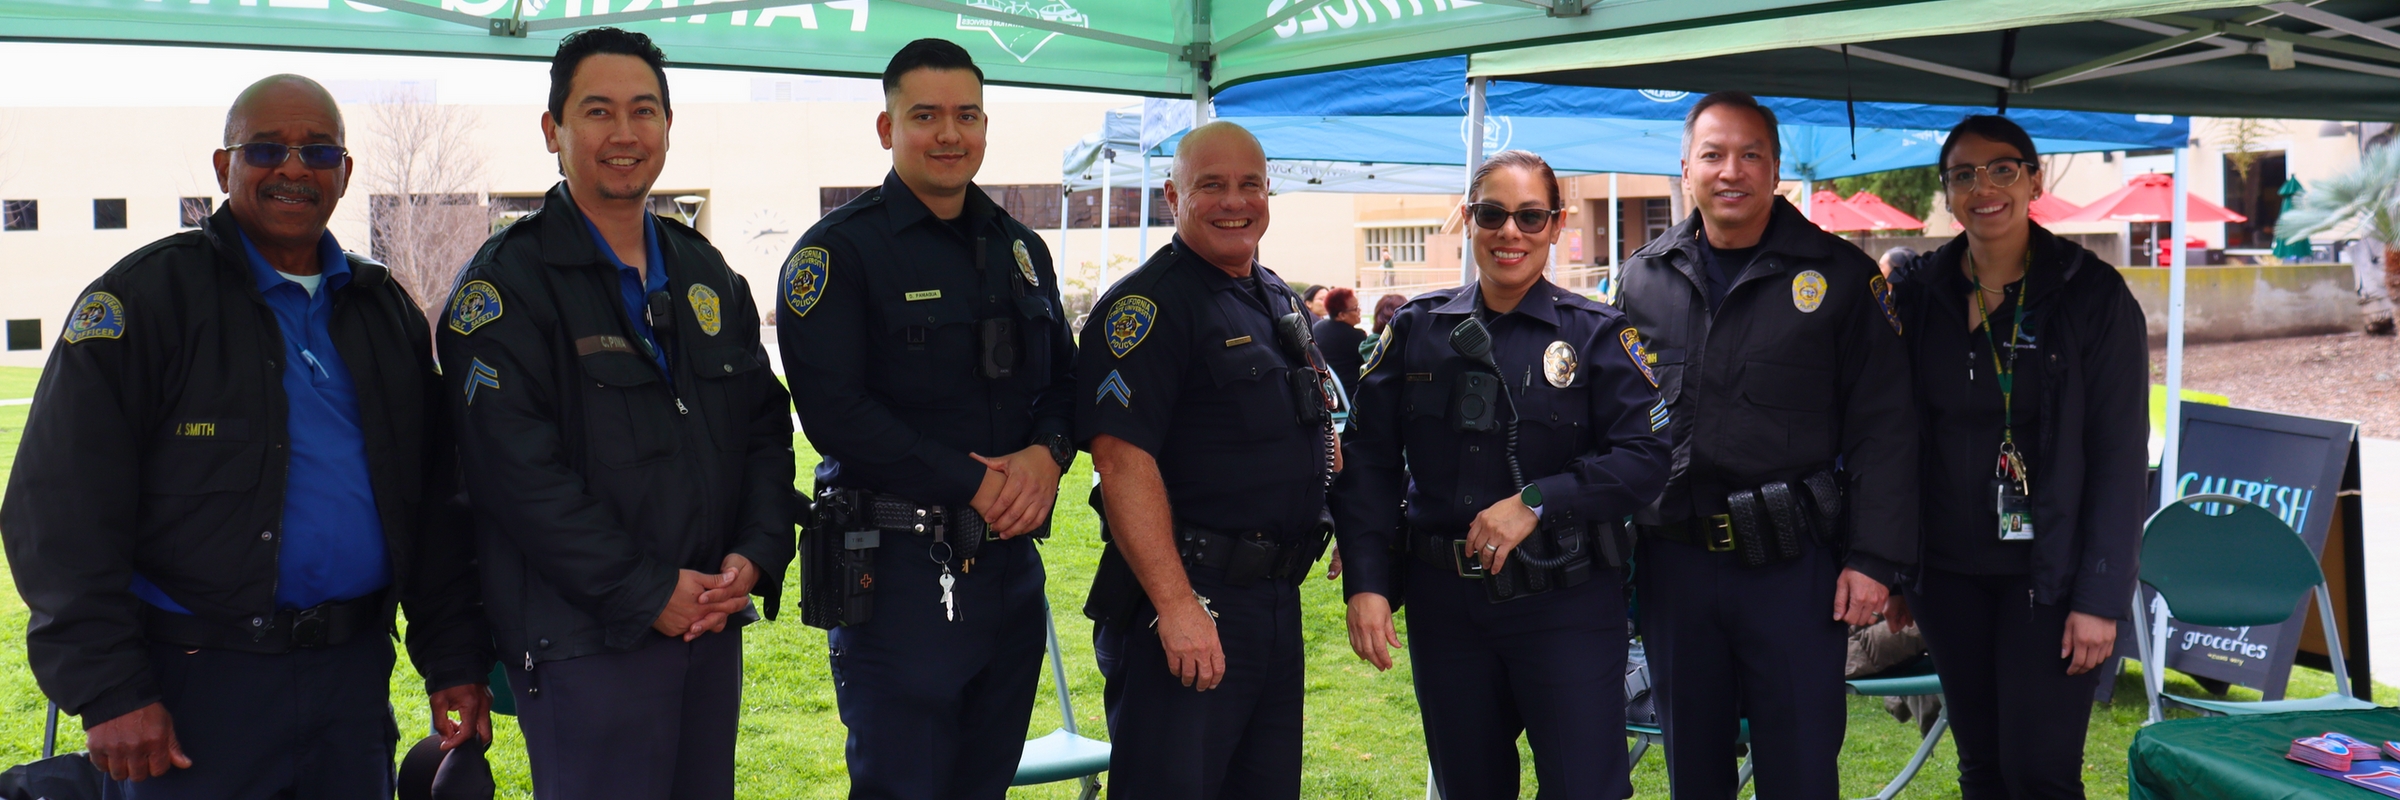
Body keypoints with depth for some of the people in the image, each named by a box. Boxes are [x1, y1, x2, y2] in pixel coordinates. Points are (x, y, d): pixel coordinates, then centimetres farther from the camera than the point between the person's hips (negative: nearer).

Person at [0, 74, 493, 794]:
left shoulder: (386, 312, 13)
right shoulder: (146, 298, -4)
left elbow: (435, 507, 14)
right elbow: (61, 513, -9)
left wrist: (454, 662, 8)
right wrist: (109, 692, -14)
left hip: (354, 679, 5)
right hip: (195, 682, -4)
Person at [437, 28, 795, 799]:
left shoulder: (706, 272, 14)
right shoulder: (507, 280, -6)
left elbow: (765, 426, 14)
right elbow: (516, 466, -15)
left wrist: (756, 556, -3)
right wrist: (646, 592, -16)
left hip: (712, 620, 6)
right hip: (585, 639, -6)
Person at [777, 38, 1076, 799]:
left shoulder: (1022, 249, 14)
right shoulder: (838, 250, -7)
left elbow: (1065, 379, 16)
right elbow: (833, 409, -16)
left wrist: (1047, 453, -7)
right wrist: (972, 485, -17)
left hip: (1011, 559, 6)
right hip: (900, 566, -6)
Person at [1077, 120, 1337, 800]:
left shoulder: (1284, 303, 15)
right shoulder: (1148, 304, -12)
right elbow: (1122, 457, -22)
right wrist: (1176, 605, -27)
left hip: (1279, 598, 8)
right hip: (1187, 598, -8)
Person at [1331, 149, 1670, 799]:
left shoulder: (1596, 334, -1)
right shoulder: (1418, 329, 5)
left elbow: (1645, 458, -8)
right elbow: (1369, 462, 4)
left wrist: (1536, 502, -18)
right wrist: (1366, 583, -5)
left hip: (1566, 605, -2)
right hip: (1443, 605, 3)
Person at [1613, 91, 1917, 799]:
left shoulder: (1839, 276, -2)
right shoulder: (1643, 278, 8)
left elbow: (1882, 427, -3)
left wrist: (1874, 557, -9)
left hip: (1792, 563, -3)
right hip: (1672, 561, 3)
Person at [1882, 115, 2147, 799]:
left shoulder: (2093, 294, -5)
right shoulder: (1917, 294, 5)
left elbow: (2121, 454, -7)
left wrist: (2101, 595, -12)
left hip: (2049, 575, -3)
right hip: (1949, 574, 3)